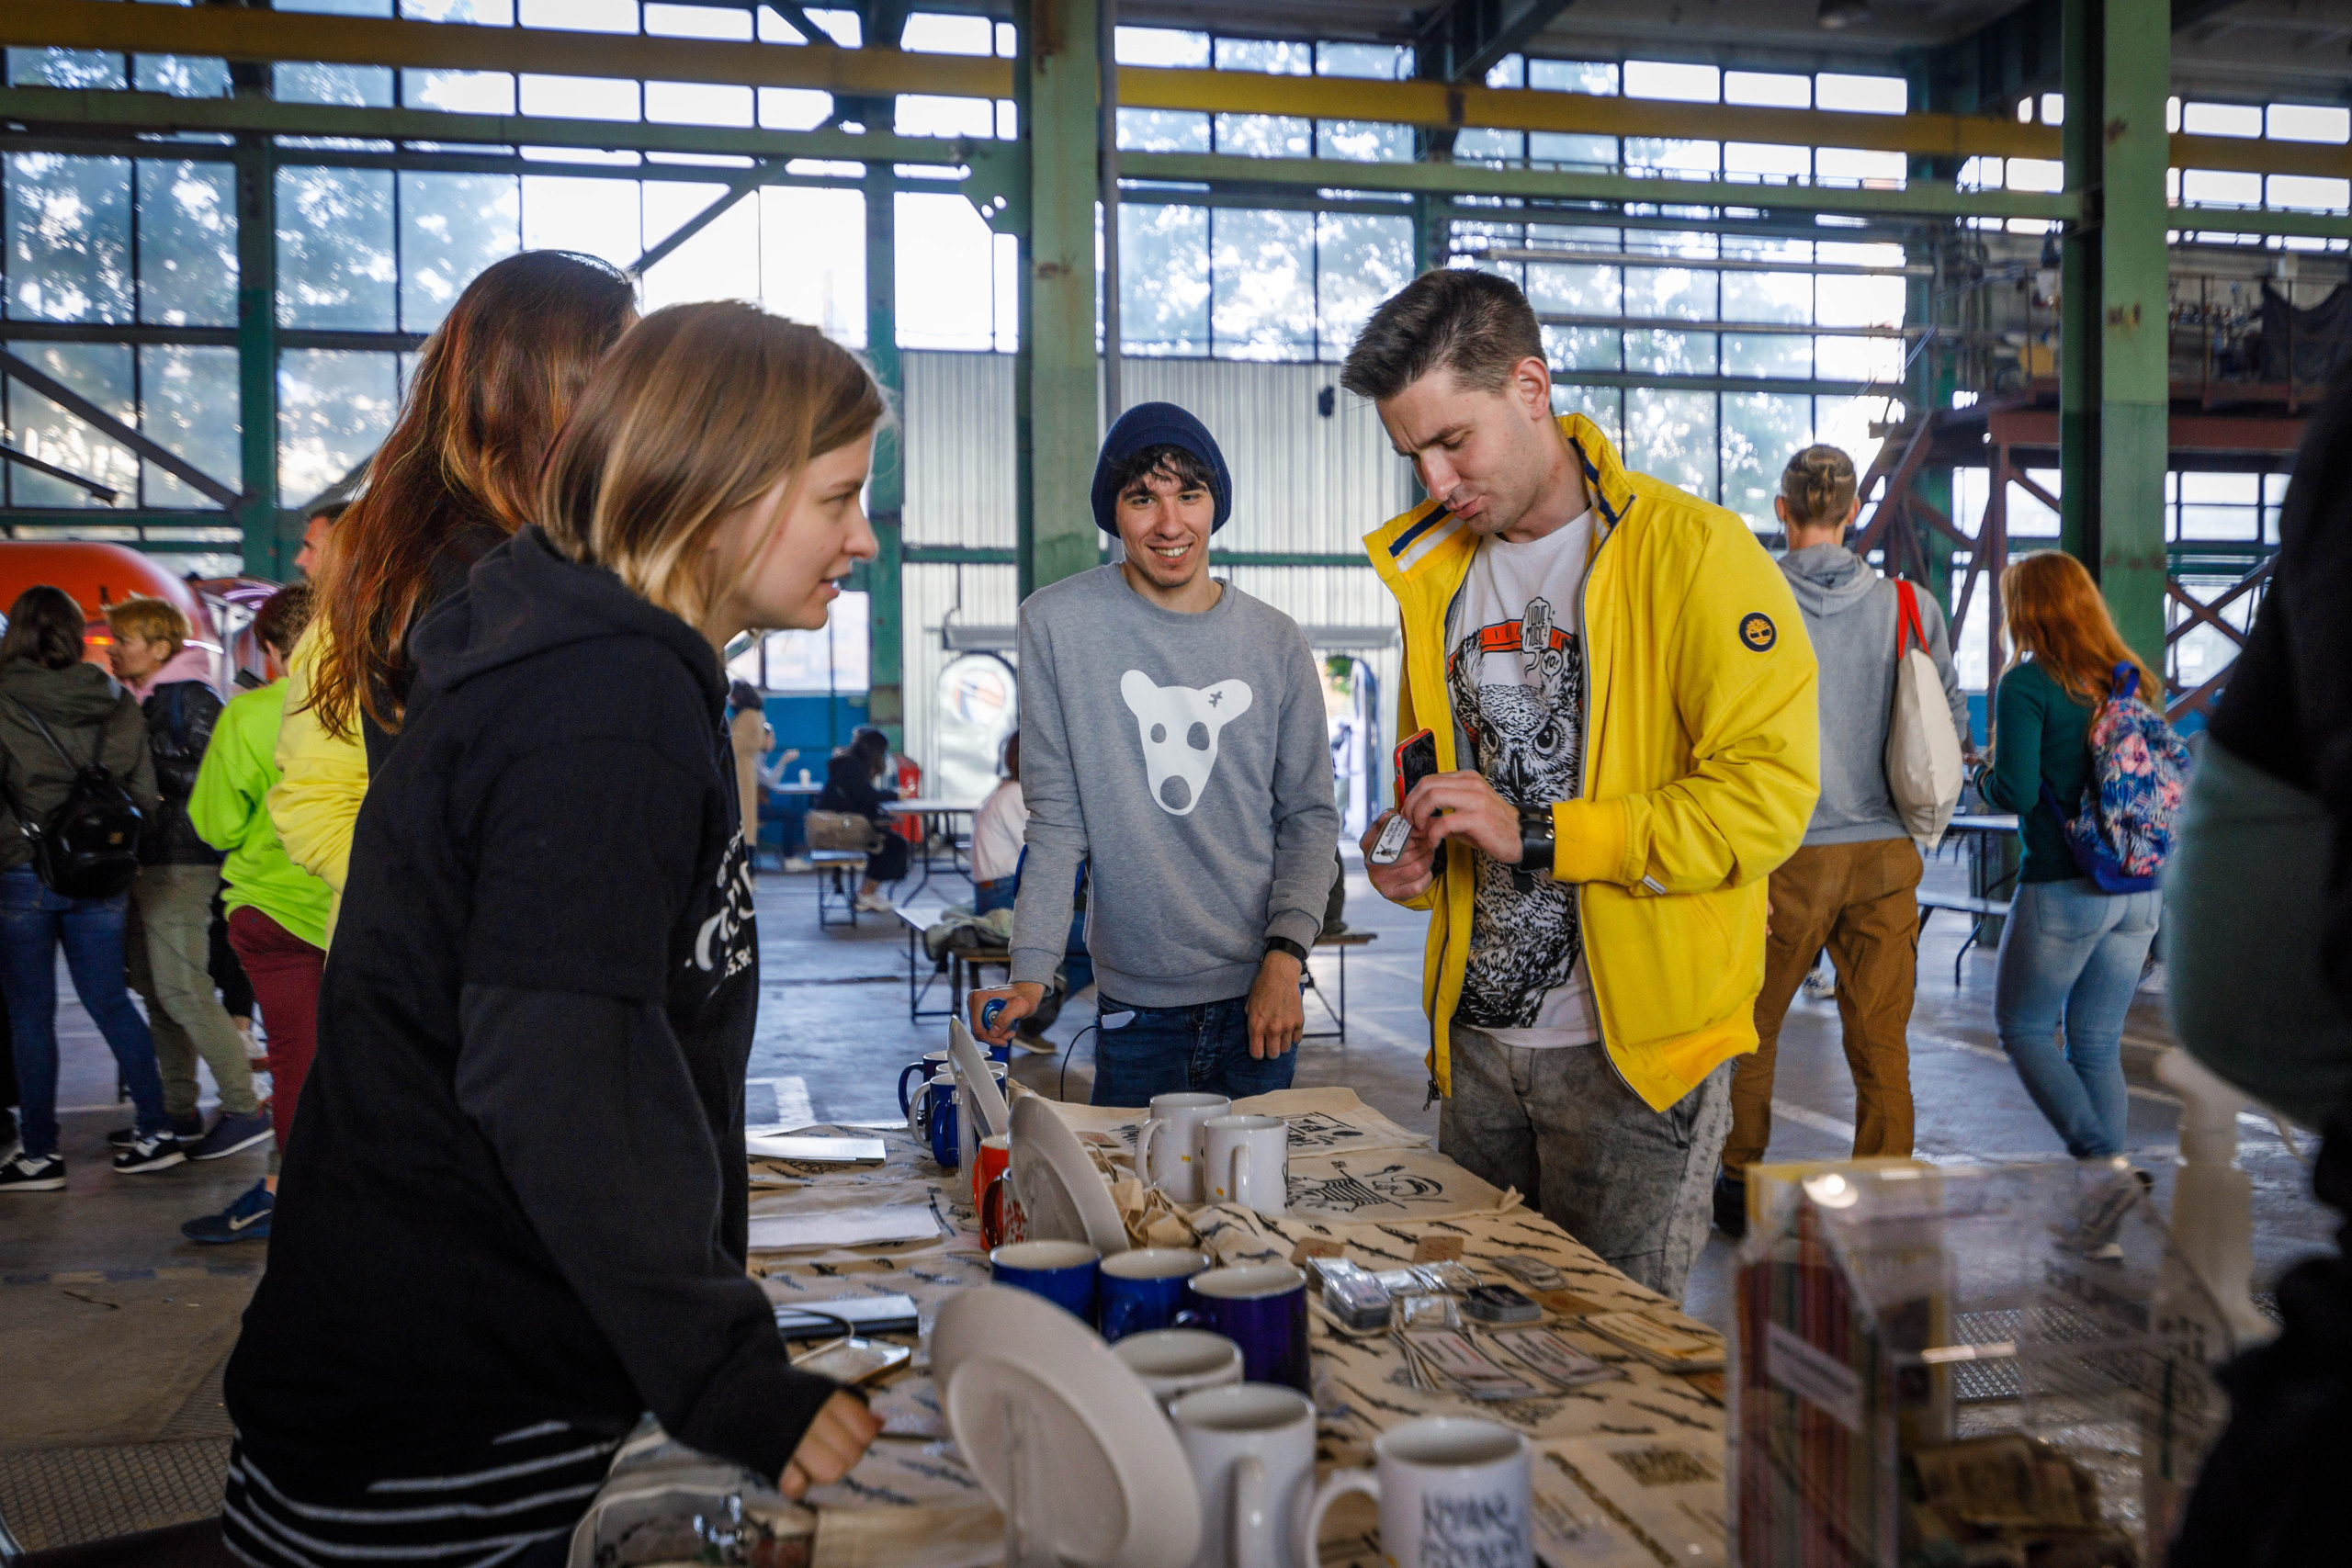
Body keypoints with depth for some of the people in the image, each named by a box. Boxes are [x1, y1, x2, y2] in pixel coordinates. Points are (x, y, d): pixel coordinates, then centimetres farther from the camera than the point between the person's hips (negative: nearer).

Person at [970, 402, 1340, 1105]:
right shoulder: (1057, 624, -4)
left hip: (1259, 995, 2)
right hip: (1136, 1001, -2)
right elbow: (1057, 818, -5)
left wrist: (1285, 954, -7)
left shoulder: (1275, 640, 3)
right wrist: (1031, 971, -13)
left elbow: (1310, 816, 5)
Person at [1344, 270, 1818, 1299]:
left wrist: (1538, 835, -20)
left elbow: (1769, 791, -17)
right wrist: (1417, 857, 2)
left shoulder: (1690, 550, -10)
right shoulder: (1433, 569, 10)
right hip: (1477, 1040, 6)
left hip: (1635, 1053, -6)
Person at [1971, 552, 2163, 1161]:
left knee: (2023, 1028, 10)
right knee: (2098, 1045, 14)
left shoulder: (2026, 683, -10)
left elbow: (2017, 792, -17)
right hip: (2142, 888, 6)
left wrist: (1982, 776, 3)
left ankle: (2095, 1157, -4)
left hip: (2063, 888, -6)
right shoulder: (2132, 680, 9)